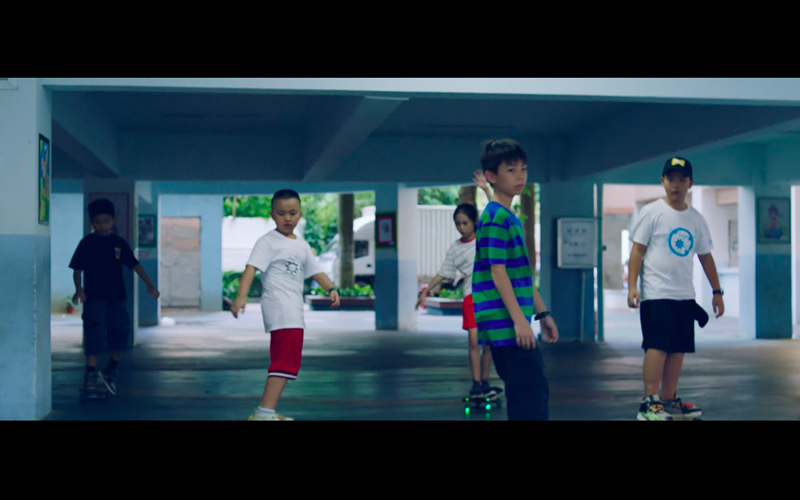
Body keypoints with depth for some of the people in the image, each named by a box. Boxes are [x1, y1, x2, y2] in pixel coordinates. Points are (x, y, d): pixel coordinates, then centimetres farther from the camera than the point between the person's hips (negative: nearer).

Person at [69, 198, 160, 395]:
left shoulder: (119, 242, 8)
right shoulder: (86, 243, 2)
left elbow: (135, 265, 8)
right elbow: (77, 269, 0)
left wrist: (149, 284, 0)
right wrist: (79, 289, -16)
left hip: (116, 297, 3)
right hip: (94, 298, -3)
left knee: (121, 333, -1)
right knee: (94, 336, -10)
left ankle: (110, 372, 18)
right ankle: (90, 378, -4)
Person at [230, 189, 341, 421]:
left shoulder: (302, 245, 17)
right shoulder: (268, 242, -7)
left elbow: (315, 271, 19)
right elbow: (251, 268, -18)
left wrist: (331, 289, 1)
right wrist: (241, 296, -32)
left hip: (294, 310, 9)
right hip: (278, 305, -9)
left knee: (282, 360, 15)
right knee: (287, 359, -18)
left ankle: (266, 412, 26)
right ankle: (264, 412, -21)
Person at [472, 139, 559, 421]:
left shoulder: (512, 218, 18)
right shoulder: (495, 217, -12)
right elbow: (498, 273, -18)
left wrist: (542, 314, 20)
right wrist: (519, 320, -21)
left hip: (514, 324, 10)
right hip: (505, 323, -10)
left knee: (532, 394, 13)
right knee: (532, 391, -12)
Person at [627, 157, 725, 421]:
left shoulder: (696, 219, 12)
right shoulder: (652, 212, -2)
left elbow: (705, 256, 18)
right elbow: (638, 250, -4)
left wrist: (717, 292, 16)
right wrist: (632, 286, -13)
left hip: (685, 296, 6)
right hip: (656, 293, -5)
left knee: (678, 349, 7)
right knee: (657, 346, -12)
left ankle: (668, 401, 16)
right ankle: (649, 403, -10)